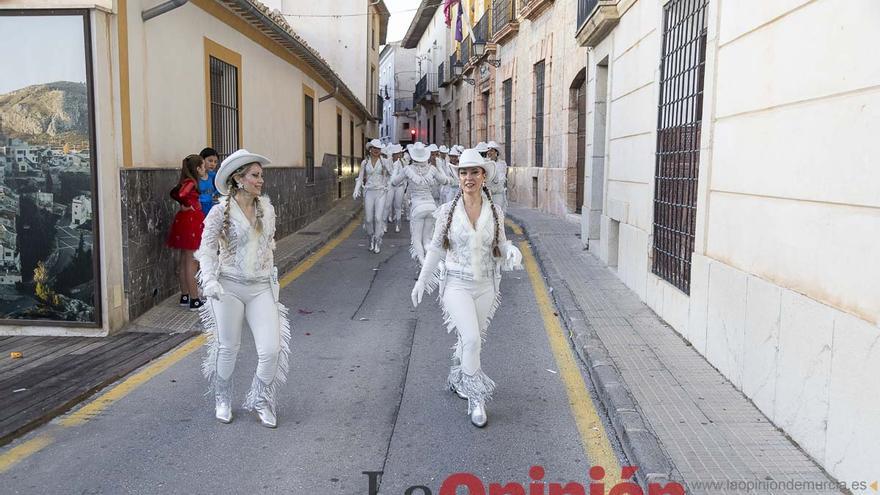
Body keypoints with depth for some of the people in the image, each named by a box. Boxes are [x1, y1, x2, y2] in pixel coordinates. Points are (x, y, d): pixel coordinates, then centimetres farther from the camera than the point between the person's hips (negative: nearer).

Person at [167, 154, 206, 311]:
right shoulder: (191, 182, -16)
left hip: (185, 220, 9)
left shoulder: (186, 181, 11)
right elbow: (181, 195, -32)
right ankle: (195, 301, -2)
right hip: (191, 221, -9)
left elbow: (174, 193, 24)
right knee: (192, 262, -6)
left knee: (184, 260, 13)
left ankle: (184, 296, 22)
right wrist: (188, 205, -15)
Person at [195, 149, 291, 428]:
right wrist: (210, 280, -20)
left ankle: (261, 400, 21)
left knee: (271, 349, -5)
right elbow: (207, 249, -6)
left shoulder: (266, 208, 5)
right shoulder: (222, 211, -8)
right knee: (228, 349, 10)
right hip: (229, 287, -3)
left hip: (261, 287, 3)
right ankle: (222, 400, 36)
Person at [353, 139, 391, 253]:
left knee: (379, 218, -12)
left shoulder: (384, 162, 2)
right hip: (369, 192, 2)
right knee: (368, 219, 2)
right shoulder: (364, 162, 6)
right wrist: (356, 191, -6)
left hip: (380, 192, -2)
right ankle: (372, 238, 27)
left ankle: (377, 242, 0)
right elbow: (360, 178, 8)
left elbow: (390, 175, 12)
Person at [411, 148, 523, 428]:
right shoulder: (447, 211, -5)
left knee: (470, 339, 14)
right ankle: (476, 398, -3)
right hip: (457, 284, -3)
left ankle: (458, 379, 40)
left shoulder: (495, 212, -1)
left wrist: (512, 252, -17)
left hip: (485, 286, 3)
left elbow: (500, 247, 6)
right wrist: (422, 280, 6)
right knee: (472, 339, -17)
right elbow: (436, 248, 3)